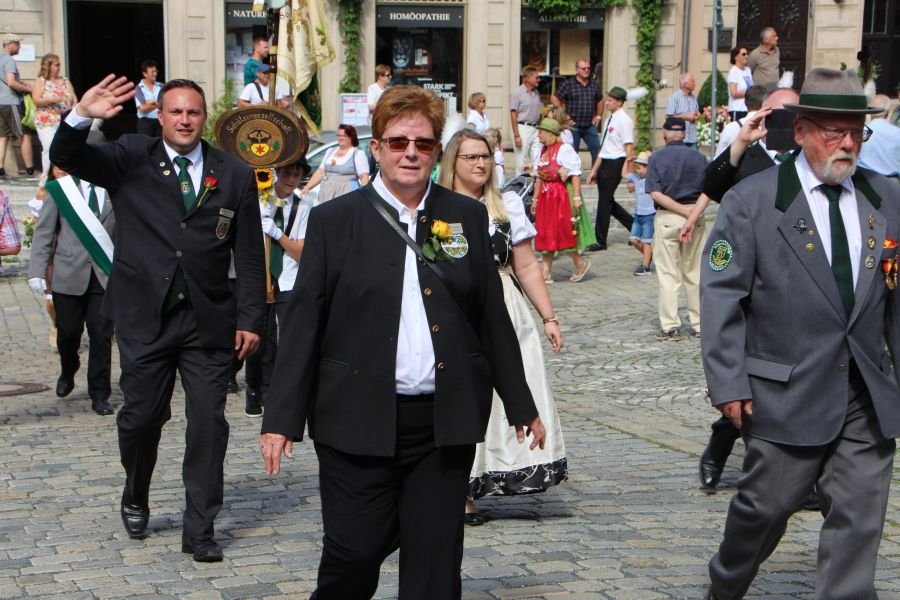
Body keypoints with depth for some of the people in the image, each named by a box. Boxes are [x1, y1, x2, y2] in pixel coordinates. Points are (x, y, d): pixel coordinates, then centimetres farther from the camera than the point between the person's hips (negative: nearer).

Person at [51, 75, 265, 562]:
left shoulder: (234, 175, 4)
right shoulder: (130, 160, 3)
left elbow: (250, 255, 5)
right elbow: (67, 159, -11)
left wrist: (250, 318, 0)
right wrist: (81, 117, -31)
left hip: (208, 320, 1)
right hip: (144, 317, -1)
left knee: (209, 422, 1)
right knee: (141, 416, 7)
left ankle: (200, 530, 11)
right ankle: (135, 499, 35)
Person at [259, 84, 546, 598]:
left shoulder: (467, 217, 7)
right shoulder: (334, 220, 0)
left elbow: (493, 317, 10)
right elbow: (303, 323, -1)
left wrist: (521, 404, 12)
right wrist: (282, 417, -5)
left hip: (445, 423, 2)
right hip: (358, 422, -2)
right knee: (354, 554, 2)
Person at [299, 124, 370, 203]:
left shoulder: (358, 154, 2)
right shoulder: (330, 152, 20)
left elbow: (364, 177, -7)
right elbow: (320, 172, 21)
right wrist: (307, 187, 12)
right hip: (326, 195, 6)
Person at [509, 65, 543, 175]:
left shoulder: (536, 93, 12)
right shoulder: (517, 93, -6)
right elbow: (513, 115, -9)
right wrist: (516, 135, -15)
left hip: (535, 129, 6)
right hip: (522, 128, -6)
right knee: (522, 162, -2)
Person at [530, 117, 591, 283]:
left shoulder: (564, 149, -12)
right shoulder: (541, 151, 12)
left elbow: (575, 174, -15)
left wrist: (577, 197, -21)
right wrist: (535, 198, 15)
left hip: (561, 196, -8)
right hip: (545, 196, 8)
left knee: (562, 231, -7)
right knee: (544, 234, 6)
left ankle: (580, 262, 13)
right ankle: (546, 273, 10)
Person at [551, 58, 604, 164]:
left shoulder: (594, 85, 10)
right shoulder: (569, 84, -5)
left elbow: (600, 100, 25)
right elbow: (554, 98, -3)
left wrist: (598, 116, 16)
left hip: (590, 125, 4)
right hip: (573, 126, -4)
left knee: (597, 150, 0)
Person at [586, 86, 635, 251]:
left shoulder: (624, 121, -12)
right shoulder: (610, 119, 15)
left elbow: (629, 148, -16)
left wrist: (627, 172, -21)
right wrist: (594, 170, 20)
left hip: (616, 163, -9)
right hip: (605, 163, 9)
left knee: (605, 201, -3)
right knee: (606, 201, 14)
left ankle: (600, 241, 7)